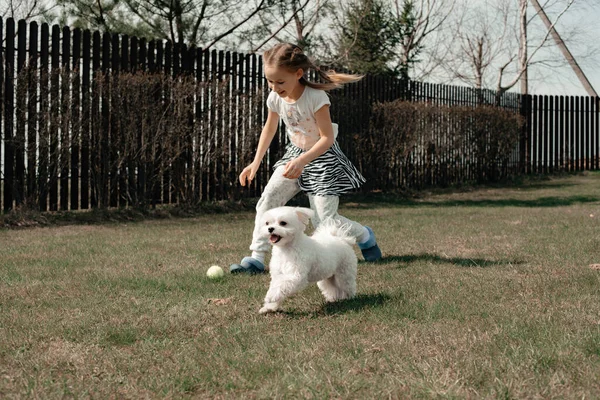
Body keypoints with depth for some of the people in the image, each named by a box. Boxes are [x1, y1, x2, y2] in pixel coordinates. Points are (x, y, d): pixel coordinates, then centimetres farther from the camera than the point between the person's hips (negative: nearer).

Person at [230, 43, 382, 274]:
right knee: (267, 199, -15)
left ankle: (365, 236, 23)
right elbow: (269, 129, 9)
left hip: (322, 157, -5)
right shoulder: (275, 98, -10)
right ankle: (256, 259, -12)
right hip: (295, 154, 6)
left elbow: (327, 138, -24)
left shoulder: (316, 97, -28)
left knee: (323, 222, -6)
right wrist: (255, 163, 6)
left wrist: (302, 161, -36)